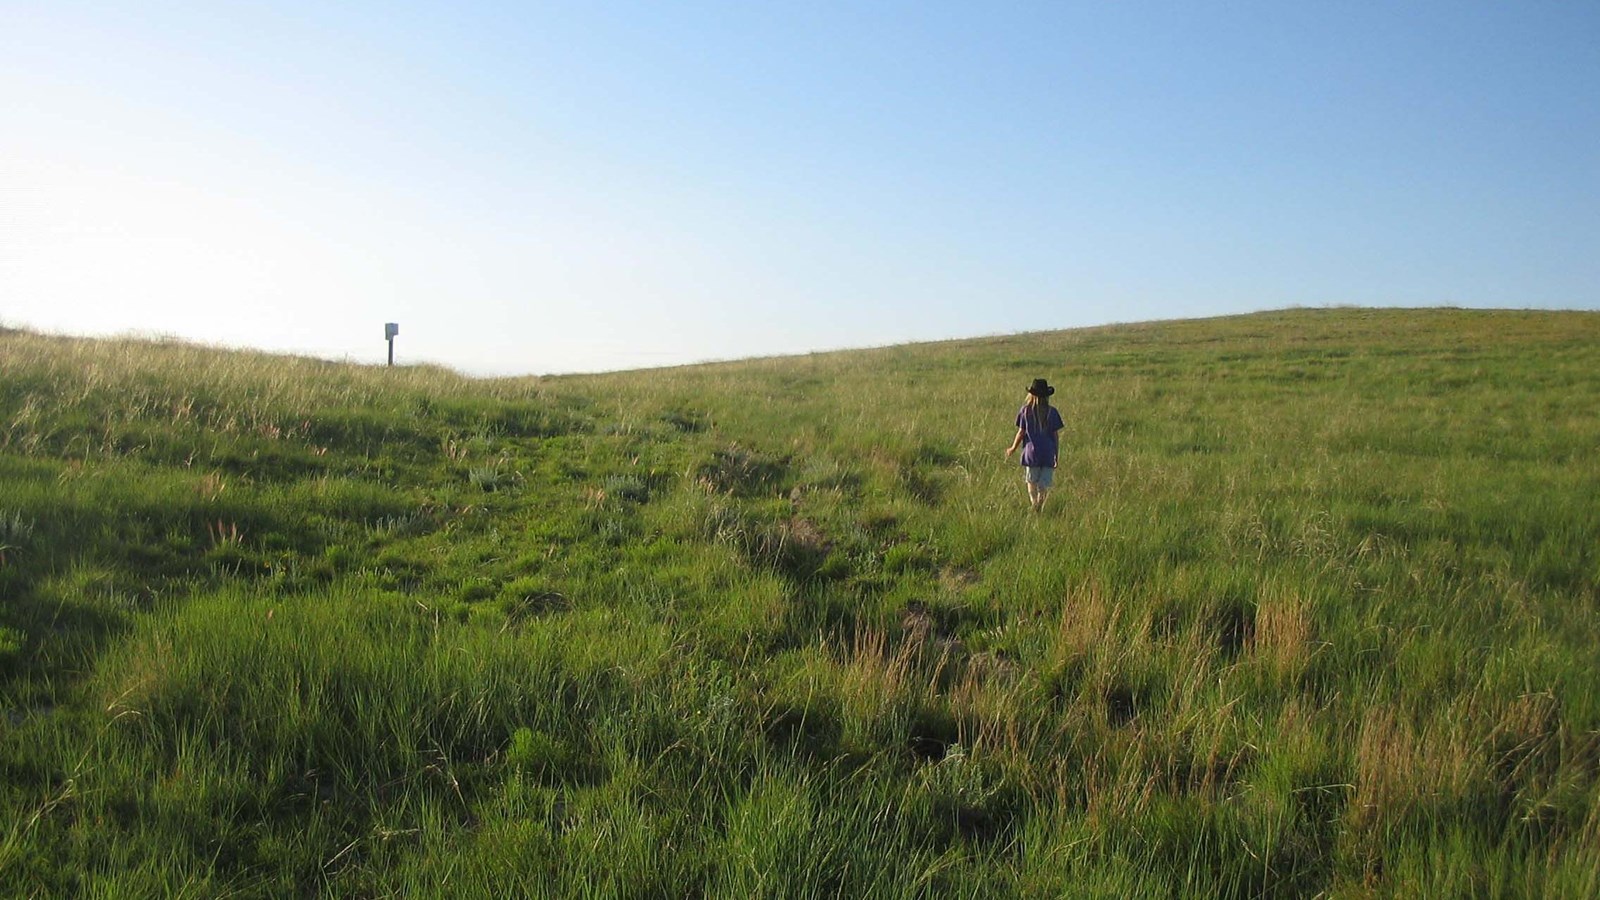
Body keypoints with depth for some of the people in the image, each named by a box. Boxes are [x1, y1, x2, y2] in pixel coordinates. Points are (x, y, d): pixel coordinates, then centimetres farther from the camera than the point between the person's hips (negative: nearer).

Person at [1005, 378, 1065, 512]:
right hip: (1048, 454, 0)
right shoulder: (1051, 412, 0)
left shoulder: (1025, 410, -2)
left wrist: (1013, 449, 14)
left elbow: (1021, 432, 0)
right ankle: (1039, 507, -9)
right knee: (1045, 486, 5)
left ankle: (1034, 506, 5)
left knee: (1032, 483, 14)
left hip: (1031, 452, 0)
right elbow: (1055, 435, 1)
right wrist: (1057, 455, 9)